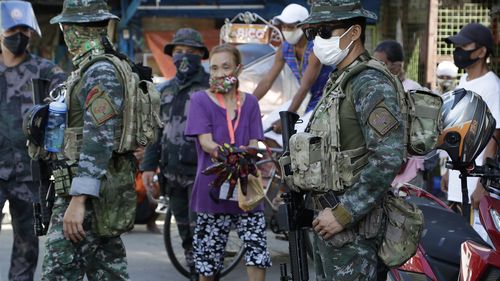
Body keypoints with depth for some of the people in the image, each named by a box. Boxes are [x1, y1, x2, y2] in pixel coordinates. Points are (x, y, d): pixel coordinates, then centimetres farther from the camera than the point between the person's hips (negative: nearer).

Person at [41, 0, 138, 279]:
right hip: (105, 188, 10)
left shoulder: (101, 73, -16)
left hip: (89, 189, -10)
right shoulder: (110, 68, 15)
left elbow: (99, 140, -23)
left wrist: (78, 200, -26)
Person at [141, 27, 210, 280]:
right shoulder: (165, 90, 16)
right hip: (173, 172, 6)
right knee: (185, 231, 11)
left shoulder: (211, 87, -2)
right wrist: (148, 166, 11)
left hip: (200, 171, -6)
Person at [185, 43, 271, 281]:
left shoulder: (249, 102, 10)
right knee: (208, 261, 2)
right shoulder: (200, 100, 2)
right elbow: (205, 142, -10)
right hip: (212, 188, -2)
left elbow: (253, 145, 3)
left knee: (257, 251, -9)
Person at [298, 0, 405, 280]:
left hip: (353, 226, -10)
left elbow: (388, 158, -25)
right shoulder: (338, 81, 16)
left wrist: (343, 214, -23)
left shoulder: (371, 83, -16)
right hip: (331, 217, 10)